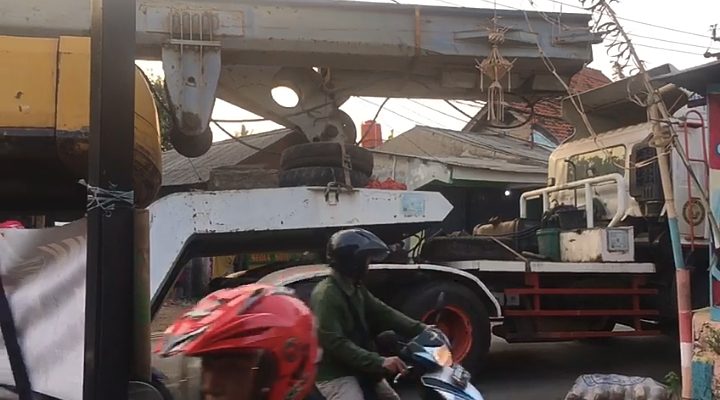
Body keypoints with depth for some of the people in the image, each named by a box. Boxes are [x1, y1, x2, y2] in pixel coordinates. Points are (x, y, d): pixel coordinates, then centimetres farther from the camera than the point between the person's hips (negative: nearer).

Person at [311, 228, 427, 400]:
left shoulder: (356, 289, 9)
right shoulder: (326, 295, -21)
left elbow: (381, 312, 6)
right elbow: (335, 343, -29)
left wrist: (422, 330, -5)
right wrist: (379, 362, -35)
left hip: (359, 369, 10)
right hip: (335, 374, -10)